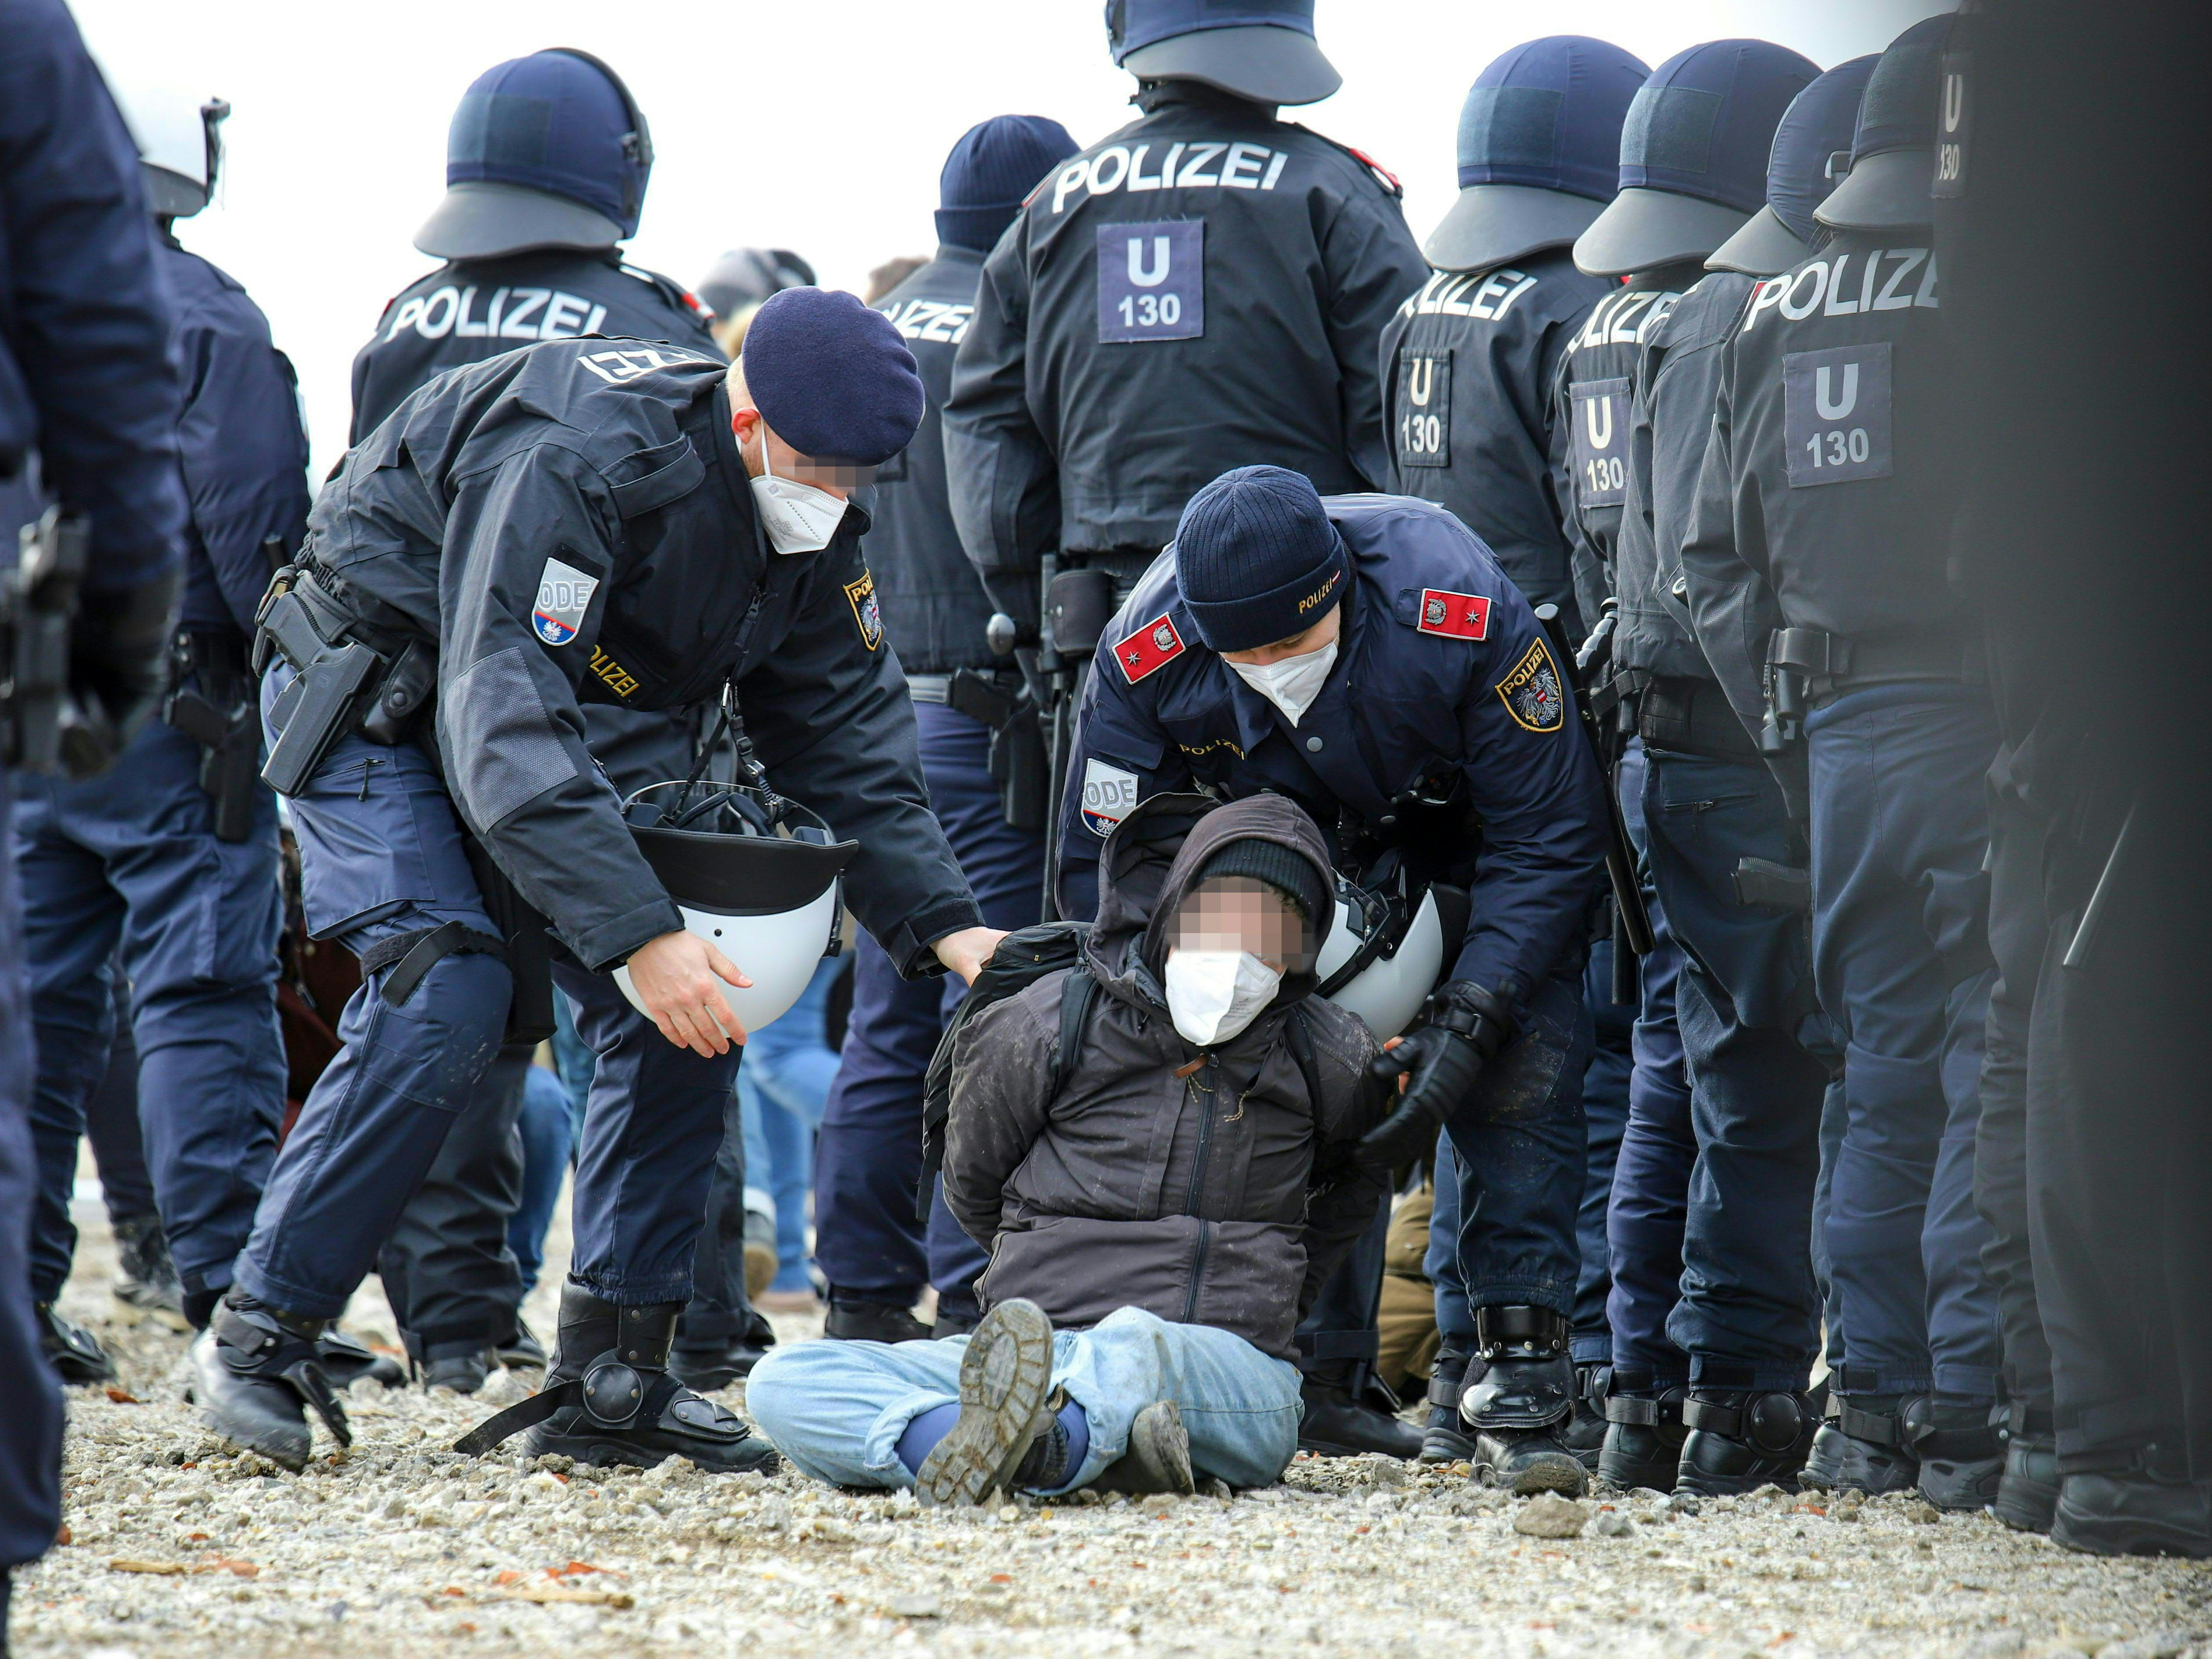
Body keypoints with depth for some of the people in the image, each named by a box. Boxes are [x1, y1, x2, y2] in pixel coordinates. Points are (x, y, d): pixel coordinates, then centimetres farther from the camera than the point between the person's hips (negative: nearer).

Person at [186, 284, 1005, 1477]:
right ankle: (259, 1335, -15)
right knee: (446, 1000, -25)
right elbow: (502, 729, -40)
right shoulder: (571, 464, -34)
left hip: (562, 726, 8)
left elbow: (847, 742, -2)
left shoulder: (814, 525, -9)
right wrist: (639, 933, -47)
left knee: (689, 1007, -5)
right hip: (377, 695, -8)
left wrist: (945, 927, -16)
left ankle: (609, 1376, 0)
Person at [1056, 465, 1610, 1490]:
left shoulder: (1461, 614, -37)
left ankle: (1521, 1376, -21)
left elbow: (1546, 840, -25)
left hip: (1460, 836, -2)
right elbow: (1099, 867, -17)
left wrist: (1465, 1025, -33)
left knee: (1522, 1063, -21)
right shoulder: (1145, 657, -31)